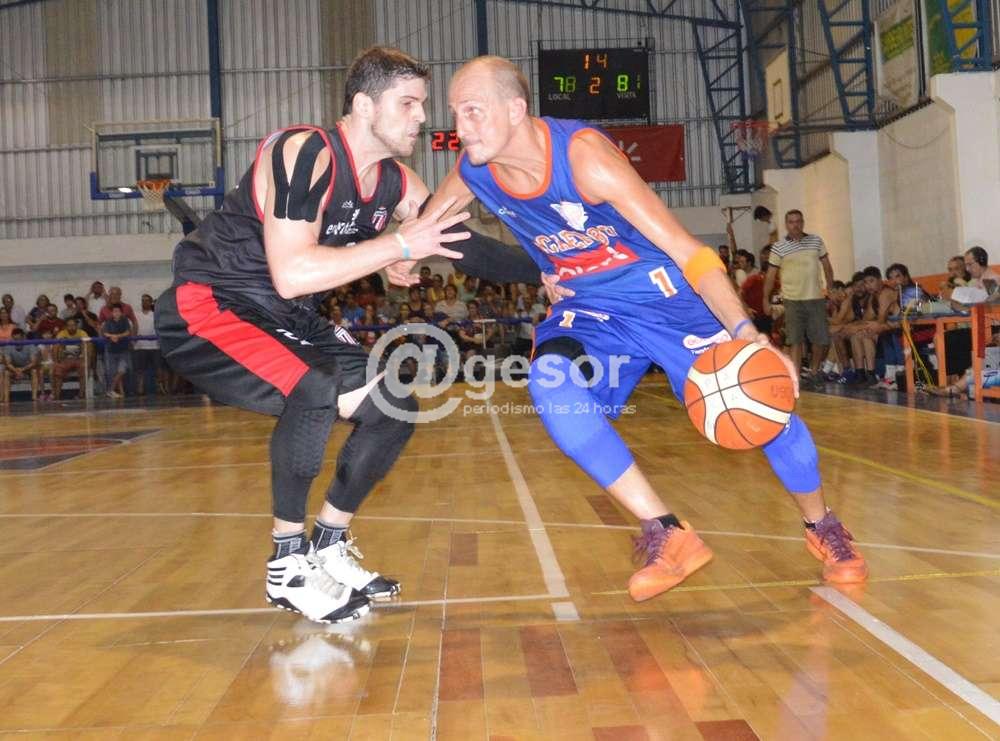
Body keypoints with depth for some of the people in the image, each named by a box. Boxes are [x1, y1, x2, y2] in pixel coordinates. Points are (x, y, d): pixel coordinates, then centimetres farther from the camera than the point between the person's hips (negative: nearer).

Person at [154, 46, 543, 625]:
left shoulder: (395, 182, -1)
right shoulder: (304, 154, -25)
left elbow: (461, 242, 10)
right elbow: (292, 274, -35)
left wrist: (545, 272, -1)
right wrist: (399, 245, -30)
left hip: (286, 318, 9)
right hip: (207, 307, -8)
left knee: (395, 408, 2)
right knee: (316, 393, -33)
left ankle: (329, 548, 17)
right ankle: (287, 568, -13)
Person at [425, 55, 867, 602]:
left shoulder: (584, 157, -29)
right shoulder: (472, 170, -12)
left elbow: (686, 249, -30)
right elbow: (428, 218, 14)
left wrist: (745, 332, -41)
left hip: (667, 296, -4)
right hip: (591, 307, 4)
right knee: (551, 385, -26)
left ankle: (822, 526, 21)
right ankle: (668, 536, -16)